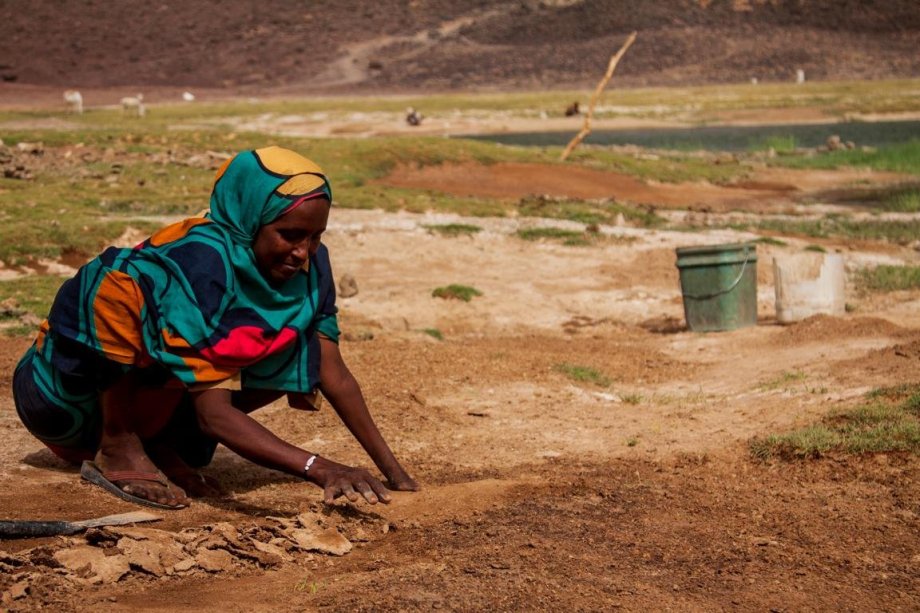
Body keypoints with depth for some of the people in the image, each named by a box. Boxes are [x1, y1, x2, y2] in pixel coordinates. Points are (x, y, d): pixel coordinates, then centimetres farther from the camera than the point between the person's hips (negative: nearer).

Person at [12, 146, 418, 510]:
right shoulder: (203, 259, -32)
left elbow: (334, 375, -8)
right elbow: (213, 413, -36)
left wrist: (392, 471, -14)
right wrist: (318, 469, -45)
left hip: (144, 391, 7)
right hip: (63, 394, -7)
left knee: (297, 357, -9)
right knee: (123, 282, -35)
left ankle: (160, 442, 0)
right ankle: (115, 448, -18)